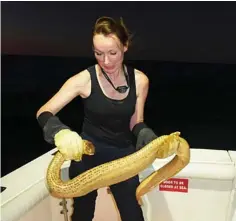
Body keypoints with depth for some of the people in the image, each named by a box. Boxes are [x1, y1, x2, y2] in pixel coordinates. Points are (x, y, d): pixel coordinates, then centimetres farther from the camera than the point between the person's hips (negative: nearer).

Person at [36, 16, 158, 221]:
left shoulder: (140, 80, -10)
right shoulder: (84, 80, -18)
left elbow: (136, 123, -2)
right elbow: (44, 113, -17)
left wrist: (147, 136, -24)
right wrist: (59, 132, -39)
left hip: (123, 154, 2)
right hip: (87, 153, -1)